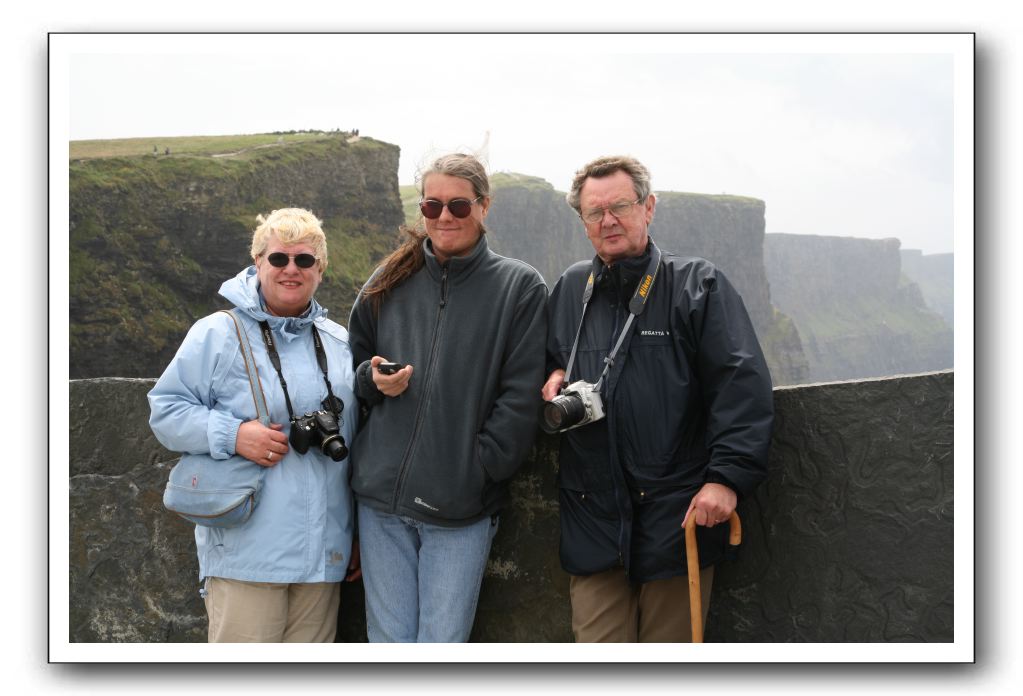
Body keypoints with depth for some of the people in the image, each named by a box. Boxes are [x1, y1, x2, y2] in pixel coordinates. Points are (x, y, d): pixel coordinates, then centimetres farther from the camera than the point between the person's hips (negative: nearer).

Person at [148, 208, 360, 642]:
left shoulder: (340, 344, 14)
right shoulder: (218, 334, -2)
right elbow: (166, 411, -2)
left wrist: (360, 534, 20)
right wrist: (233, 434, -17)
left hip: (323, 554, 5)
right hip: (245, 553, -5)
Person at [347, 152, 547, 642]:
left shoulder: (519, 286, -1)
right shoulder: (388, 284, 10)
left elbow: (520, 399, -4)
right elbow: (353, 370, 21)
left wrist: (476, 473, -9)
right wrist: (373, 380, -2)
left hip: (462, 509, -3)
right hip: (381, 499, 3)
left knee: (442, 646, -1)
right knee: (388, 643, 8)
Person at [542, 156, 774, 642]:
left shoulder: (697, 285, -1)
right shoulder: (569, 290, 13)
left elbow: (742, 384, -8)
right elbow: (548, 357, 31)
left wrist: (727, 475, -18)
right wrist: (554, 376, 6)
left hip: (677, 516, -3)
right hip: (592, 520, 3)